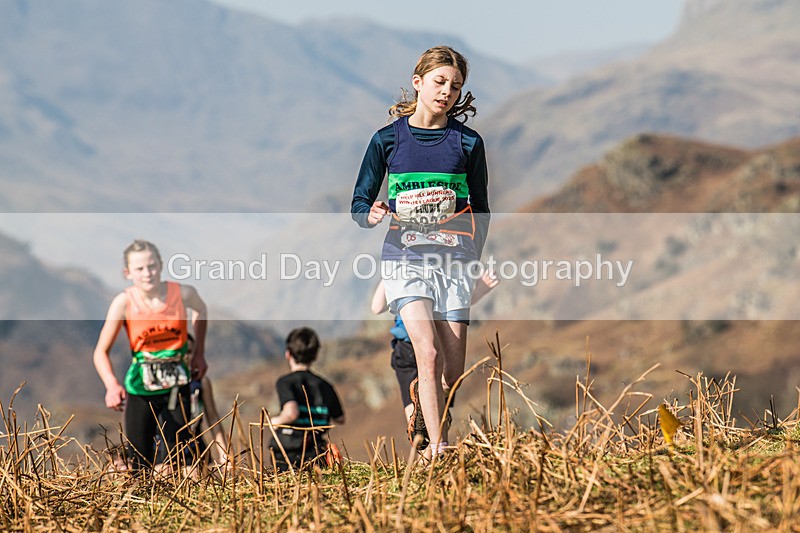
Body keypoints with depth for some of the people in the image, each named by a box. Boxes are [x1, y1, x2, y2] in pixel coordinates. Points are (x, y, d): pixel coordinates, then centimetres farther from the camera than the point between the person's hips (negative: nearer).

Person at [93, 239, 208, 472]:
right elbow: (101, 352, -11)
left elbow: (201, 311, 16)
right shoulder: (124, 302, -14)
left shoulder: (183, 293, -10)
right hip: (140, 387, -1)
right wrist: (112, 386, -28)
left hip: (177, 384, 1)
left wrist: (199, 353, 13)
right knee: (140, 464, -1)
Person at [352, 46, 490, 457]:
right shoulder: (388, 140, 3)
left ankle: (446, 447, 19)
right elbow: (359, 203, 7)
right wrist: (372, 215, -15)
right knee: (428, 354, -19)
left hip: (453, 260, 2)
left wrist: (473, 257, 3)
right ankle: (436, 452, -21)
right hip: (405, 257, -2)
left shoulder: (468, 142, 5)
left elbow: (481, 211, 14)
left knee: (454, 369, 0)